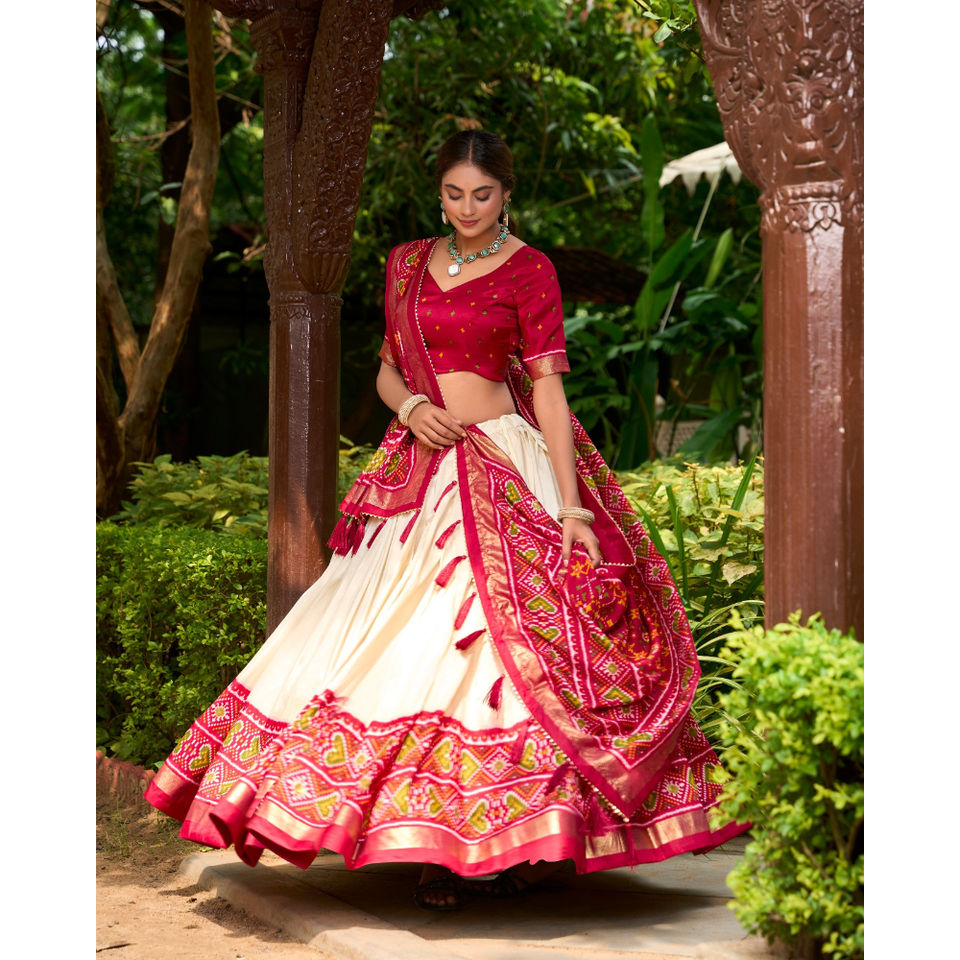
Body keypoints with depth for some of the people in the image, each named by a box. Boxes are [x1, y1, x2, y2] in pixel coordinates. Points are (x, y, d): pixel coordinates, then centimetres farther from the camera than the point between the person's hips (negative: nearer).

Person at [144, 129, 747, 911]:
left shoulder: (529, 271, -3)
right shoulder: (408, 264, 14)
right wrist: (410, 405, -6)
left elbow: (547, 386, -9)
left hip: (500, 469, -6)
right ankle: (439, 842, 9)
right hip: (419, 469, 6)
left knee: (485, 637, -12)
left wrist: (569, 504, -16)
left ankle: (495, 847, -7)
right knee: (404, 637, 2)